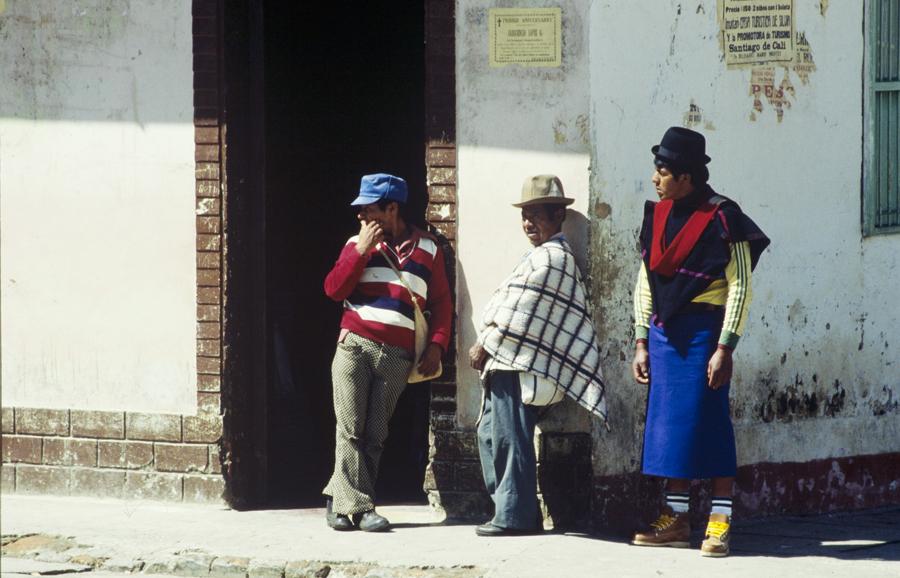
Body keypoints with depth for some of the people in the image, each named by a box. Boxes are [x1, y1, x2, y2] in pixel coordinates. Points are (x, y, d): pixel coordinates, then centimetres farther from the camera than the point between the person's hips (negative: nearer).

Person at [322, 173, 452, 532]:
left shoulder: (427, 250, 9)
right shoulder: (358, 244, 11)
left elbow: (441, 303, 11)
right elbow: (334, 290, 0)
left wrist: (436, 345, -1)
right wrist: (361, 250, -6)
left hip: (396, 357, 1)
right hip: (354, 347, -1)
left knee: (374, 436, 1)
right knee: (351, 430, -8)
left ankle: (339, 498, 10)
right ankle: (357, 506, -8)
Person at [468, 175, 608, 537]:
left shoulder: (552, 257, -13)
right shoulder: (542, 255, 21)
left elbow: (520, 313, -16)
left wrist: (485, 344, -9)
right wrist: (487, 346, 14)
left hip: (519, 363, -11)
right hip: (507, 362, 11)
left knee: (510, 438, -9)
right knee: (490, 434, 14)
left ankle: (515, 516, -7)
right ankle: (510, 509, 18)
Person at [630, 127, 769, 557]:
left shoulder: (721, 219, -11)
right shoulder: (657, 216, 9)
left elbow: (739, 286, -12)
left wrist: (724, 348, -16)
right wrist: (641, 342, 10)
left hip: (703, 329, -7)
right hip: (664, 330, 7)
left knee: (708, 421, -5)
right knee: (667, 421, 9)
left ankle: (719, 523, 0)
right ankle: (675, 520, 16)